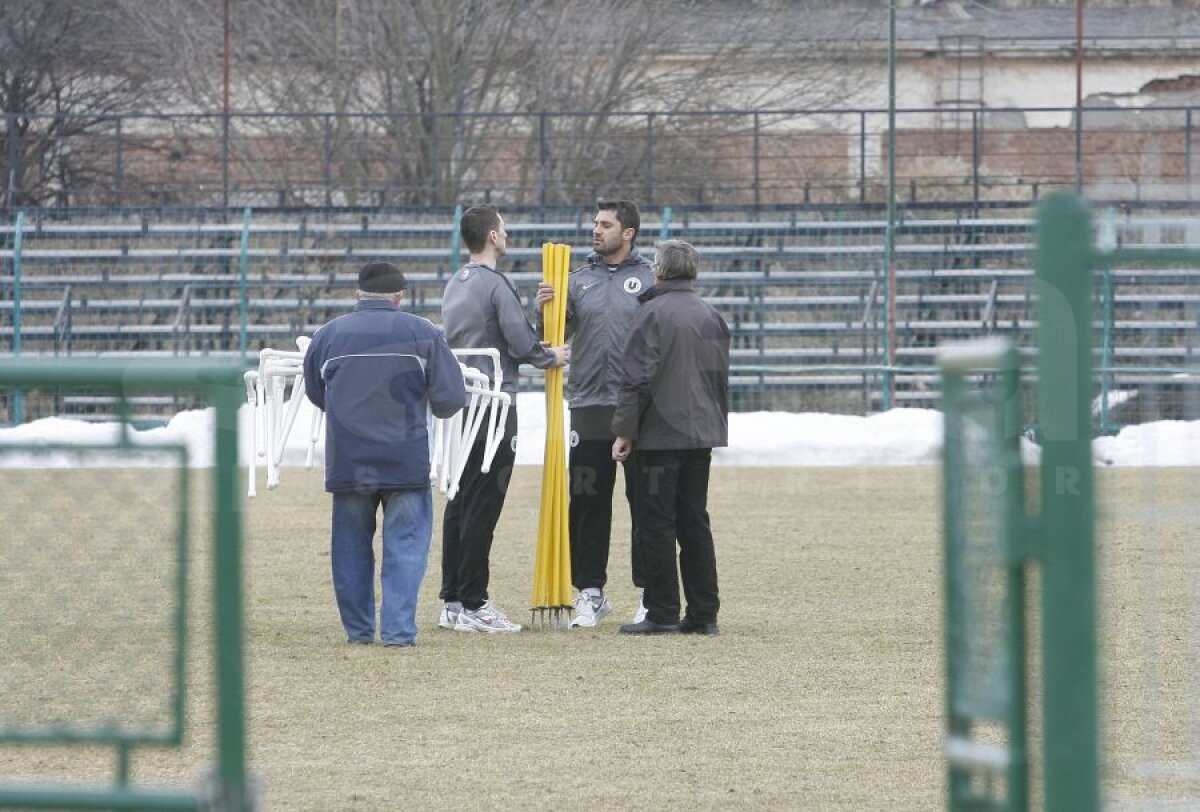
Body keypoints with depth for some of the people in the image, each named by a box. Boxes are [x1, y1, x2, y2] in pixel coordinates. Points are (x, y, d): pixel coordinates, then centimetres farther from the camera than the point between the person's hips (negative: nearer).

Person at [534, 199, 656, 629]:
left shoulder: (651, 280, 0)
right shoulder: (579, 280, 11)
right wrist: (544, 311, -9)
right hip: (589, 408, 4)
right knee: (588, 504, 5)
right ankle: (590, 591, 13)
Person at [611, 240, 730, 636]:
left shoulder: (653, 314, -11)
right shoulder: (712, 316, 11)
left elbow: (637, 379, -13)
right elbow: (721, 378, 18)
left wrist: (625, 430, -7)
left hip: (661, 436, -7)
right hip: (702, 435, 7)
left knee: (657, 525, -2)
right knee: (694, 522, 11)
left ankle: (662, 614, -4)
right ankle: (703, 614, 10)